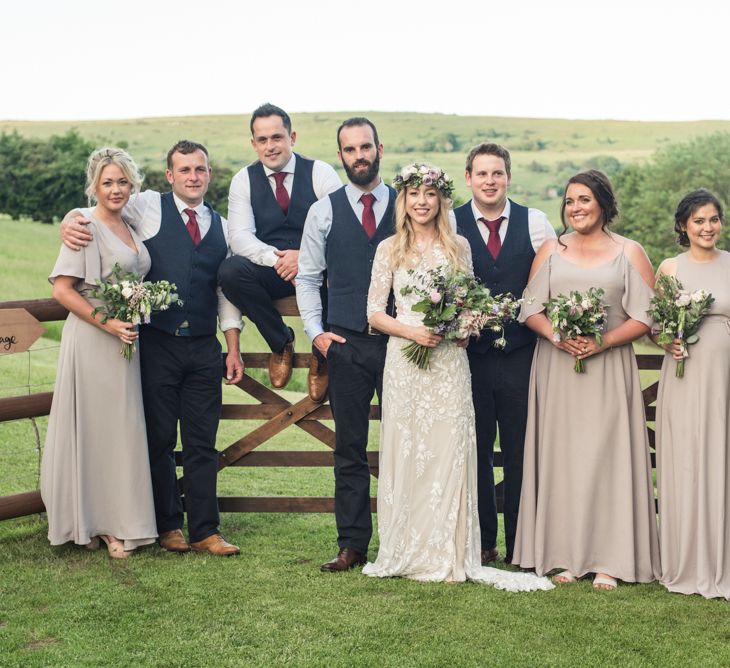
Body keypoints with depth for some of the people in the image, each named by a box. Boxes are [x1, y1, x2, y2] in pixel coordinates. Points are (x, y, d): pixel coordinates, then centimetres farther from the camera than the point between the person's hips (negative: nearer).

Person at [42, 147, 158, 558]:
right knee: (94, 429, -3)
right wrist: (106, 323, -19)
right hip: (93, 341, -7)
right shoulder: (86, 227, -9)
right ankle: (95, 524, 5)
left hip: (126, 341, 8)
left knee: (123, 429, 10)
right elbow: (62, 289, -15)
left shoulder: (130, 228, 14)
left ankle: (116, 523, 18)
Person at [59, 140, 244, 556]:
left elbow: (226, 292, 15)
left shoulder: (221, 226, 13)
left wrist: (234, 349, 11)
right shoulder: (148, 207, 2)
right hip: (158, 345, -3)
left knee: (203, 442, 5)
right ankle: (169, 526, 17)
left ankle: (205, 531, 11)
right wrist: (70, 222, -15)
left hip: (204, 349, 3)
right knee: (159, 440, 4)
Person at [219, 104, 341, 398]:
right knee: (230, 269, -30)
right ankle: (281, 342, -8)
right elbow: (240, 236, -9)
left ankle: (321, 354, -5)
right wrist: (277, 258, -28)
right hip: (270, 273, 1)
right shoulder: (244, 180, 3)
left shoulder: (321, 173, -1)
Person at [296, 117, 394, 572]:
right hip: (345, 345, 0)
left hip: (400, 342, 0)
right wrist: (316, 331, 1)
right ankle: (353, 545, 11)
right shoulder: (324, 212, 6)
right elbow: (307, 278, 11)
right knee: (350, 448, 4)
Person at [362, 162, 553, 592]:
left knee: (448, 453, -3)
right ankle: (407, 552, 9)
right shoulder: (390, 250, 5)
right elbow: (375, 312, 4)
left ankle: (448, 556, 2)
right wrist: (411, 331, -11)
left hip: (449, 362, 1)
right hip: (405, 362, -1)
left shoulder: (459, 247, 9)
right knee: (406, 454, 0)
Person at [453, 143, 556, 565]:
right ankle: (482, 543, 20)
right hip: (470, 353, 0)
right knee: (476, 452, 8)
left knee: (522, 453, 6)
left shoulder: (535, 223, 4)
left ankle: (520, 547, 16)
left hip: (522, 353, 0)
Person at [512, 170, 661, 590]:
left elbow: (645, 315, -2)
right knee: (561, 457, 1)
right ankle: (566, 555, 7)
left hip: (609, 369, -2)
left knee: (606, 456, -3)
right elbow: (530, 307, 5)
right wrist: (557, 336, -14)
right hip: (557, 369, 2)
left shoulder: (629, 253, 4)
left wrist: (603, 342, -15)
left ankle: (608, 560, 2)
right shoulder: (551, 251, 11)